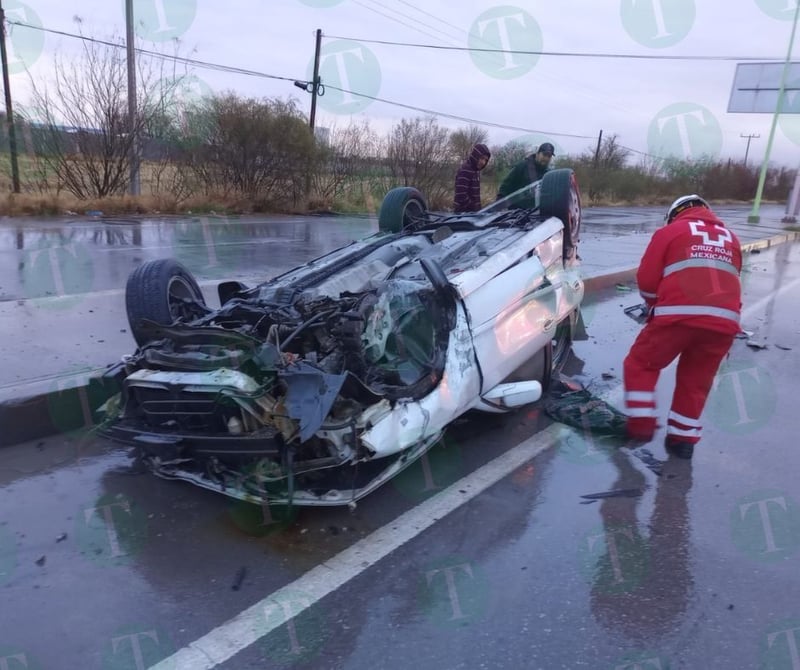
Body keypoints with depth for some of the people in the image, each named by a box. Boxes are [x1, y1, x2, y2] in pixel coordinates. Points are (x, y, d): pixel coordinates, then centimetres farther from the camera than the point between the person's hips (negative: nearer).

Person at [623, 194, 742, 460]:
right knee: (696, 381, 19)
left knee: (640, 364, 15)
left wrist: (657, 306, 24)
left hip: (679, 315, -4)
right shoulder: (730, 239, 26)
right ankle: (683, 439, 22)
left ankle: (641, 425, 11)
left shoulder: (670, 231, 11)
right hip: (724, 321, 5)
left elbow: (646, 279, 7)